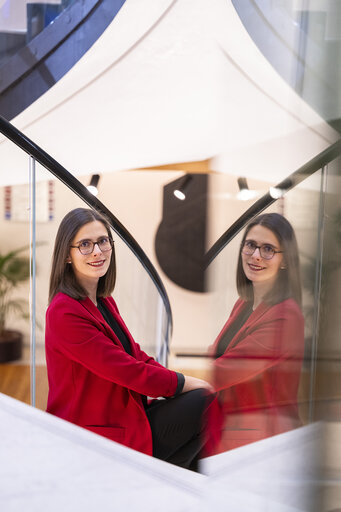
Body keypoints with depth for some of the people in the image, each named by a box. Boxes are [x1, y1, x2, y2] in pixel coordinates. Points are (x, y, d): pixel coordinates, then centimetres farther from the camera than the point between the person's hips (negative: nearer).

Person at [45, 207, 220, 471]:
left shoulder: (104, 301, 12)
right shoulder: (64, 312, -18)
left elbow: (137, 356, 9)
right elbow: (124, 369, -20)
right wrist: (186, 383, -11)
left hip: (126, 415, 9)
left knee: (208, 400, -7)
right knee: (208, 401, -16)